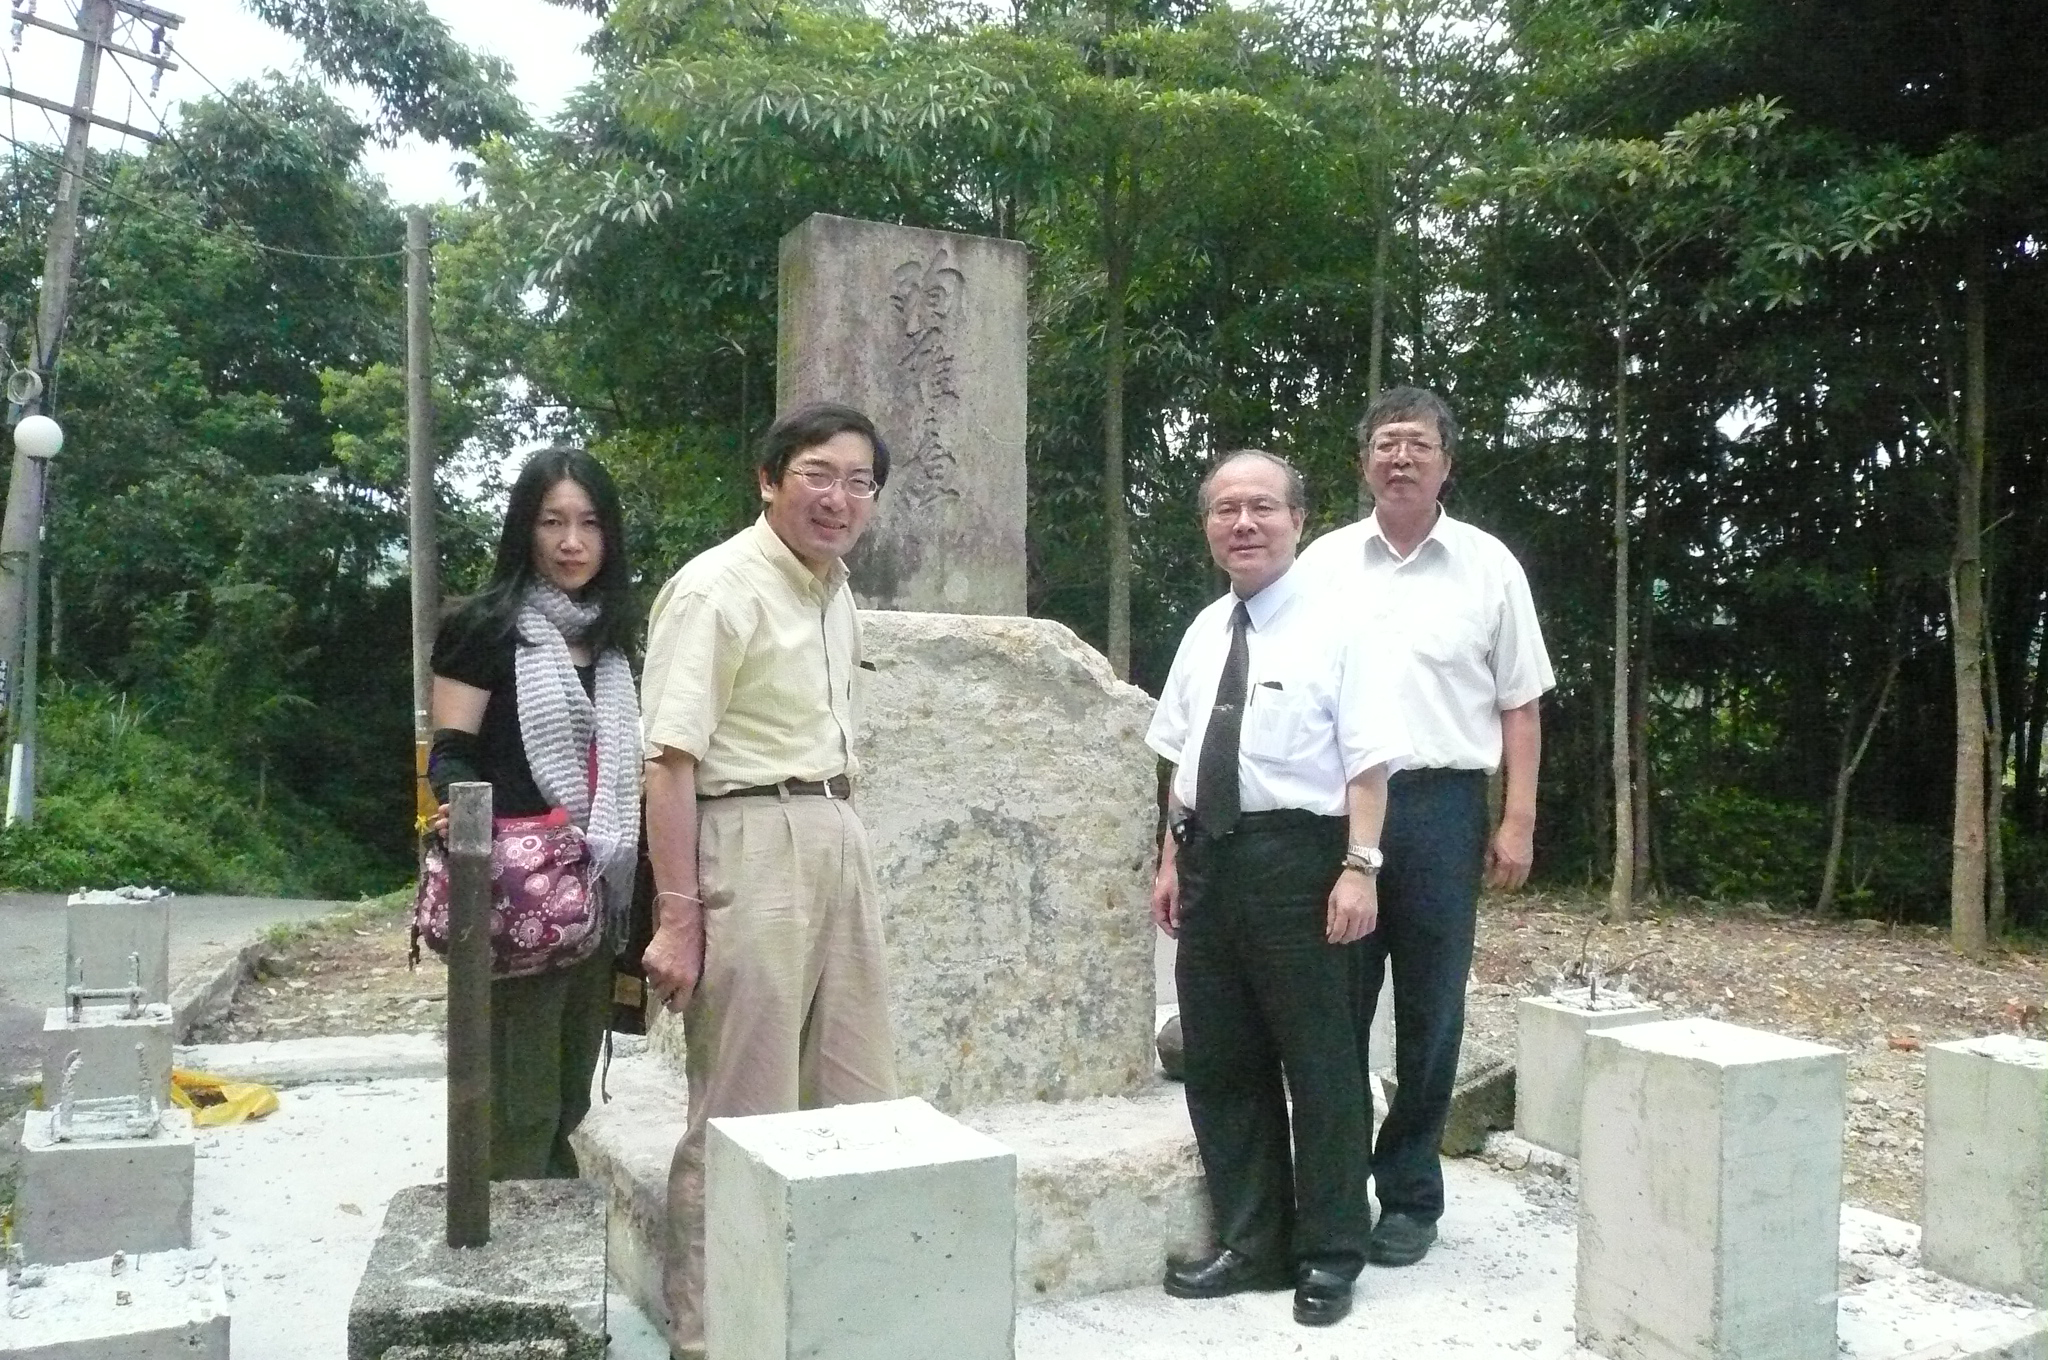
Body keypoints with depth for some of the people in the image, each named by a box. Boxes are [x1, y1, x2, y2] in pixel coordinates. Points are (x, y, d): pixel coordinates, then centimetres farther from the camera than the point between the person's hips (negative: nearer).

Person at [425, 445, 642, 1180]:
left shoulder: (609, 639, 15)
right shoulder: (486, 628, -3)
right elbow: (450, 756, -8)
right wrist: (462, 811, -29)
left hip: (595, 899, 6)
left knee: (569, 1095, 13)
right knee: (522, 1102, -6)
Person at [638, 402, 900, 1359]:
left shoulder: (833, 590, 15)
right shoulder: (718, 588, -11)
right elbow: (672, 759, -17)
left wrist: (838, 834, 19)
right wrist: (677, 916, -20)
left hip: (839, 841, 9)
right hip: (751, 847, -8)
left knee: (859, 1100, 15)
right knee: (744, 1116, 0)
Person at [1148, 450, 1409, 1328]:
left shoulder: (1334, 625, -6)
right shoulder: (1204, 632, 13)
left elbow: (1368, 761, -11)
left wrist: (1359, 867, -19)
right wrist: (1172, 860, 15)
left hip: (1296, 854, -6)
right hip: (1210, 856, 7)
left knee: (1318, 1059, 4)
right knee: (1218, 1059, 12)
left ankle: (1327, 1256, 20)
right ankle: (1249, 1244, 27)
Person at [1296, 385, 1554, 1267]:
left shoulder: (1488, 566, 5)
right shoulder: (1324, 564, 8)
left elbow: (1520, 705, 6)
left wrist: (1518, 822, -1)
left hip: (1441, 806, -1)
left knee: (1429, 1014, 6)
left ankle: (1409, 1196, 21)